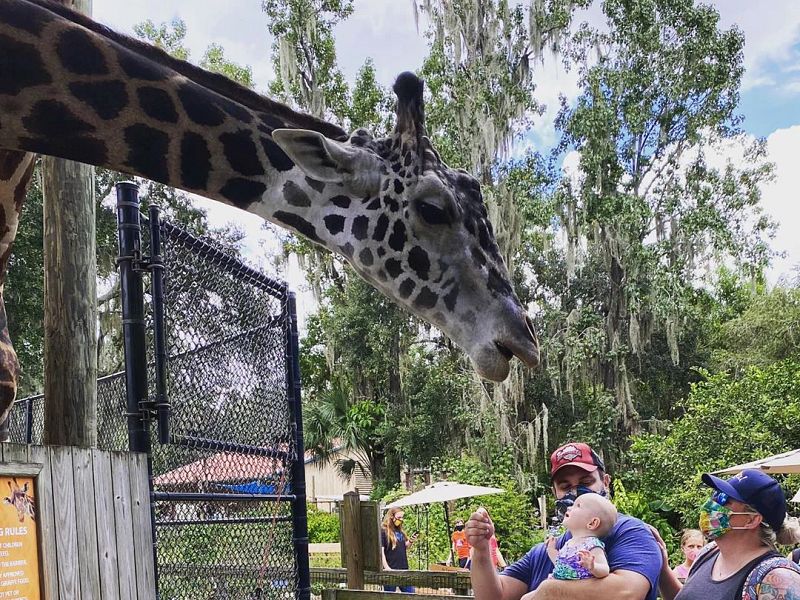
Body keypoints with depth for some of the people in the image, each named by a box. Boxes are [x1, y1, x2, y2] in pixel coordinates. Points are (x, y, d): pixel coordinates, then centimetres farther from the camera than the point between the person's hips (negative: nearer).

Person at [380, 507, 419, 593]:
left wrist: (410, 541, -1)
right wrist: (386, 567, -21)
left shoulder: (400, 531, 12)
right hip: (391, 570, -7)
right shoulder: (383, 531, -9)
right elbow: (381, 550, -14)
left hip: (403, 569, 7)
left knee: (411, 593, 9)